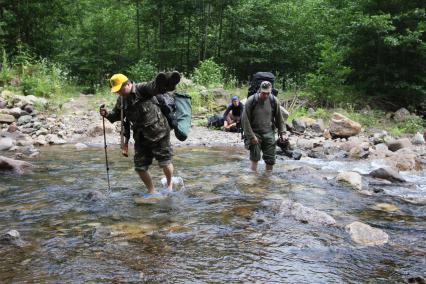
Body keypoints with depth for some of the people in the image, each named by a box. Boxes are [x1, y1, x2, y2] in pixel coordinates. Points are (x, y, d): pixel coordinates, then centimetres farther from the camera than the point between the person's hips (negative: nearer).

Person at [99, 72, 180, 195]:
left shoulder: (143, 89, -16)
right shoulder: (121, 100, 6)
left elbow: (157, 86, -33)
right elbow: (116, 115, 22)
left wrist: (168, 80, -55)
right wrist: (107, 114, 0)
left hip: (158, 132, -6)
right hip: (140, 137, 7)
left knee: (165, 162, 1)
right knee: (140, 167, 6)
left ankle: (170, 184, 30)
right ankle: (152, 191, 25)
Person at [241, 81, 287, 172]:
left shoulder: (274, 101, -2)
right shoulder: (251, 100, -11)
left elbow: (279, 119, 9)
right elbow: (245, 120, -10)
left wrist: (282, 133, 0)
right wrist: (251, 136, -13)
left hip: (269, 134, 3)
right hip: (255, 133, -2)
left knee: (270, 160, 3)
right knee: (254, 159, -4)